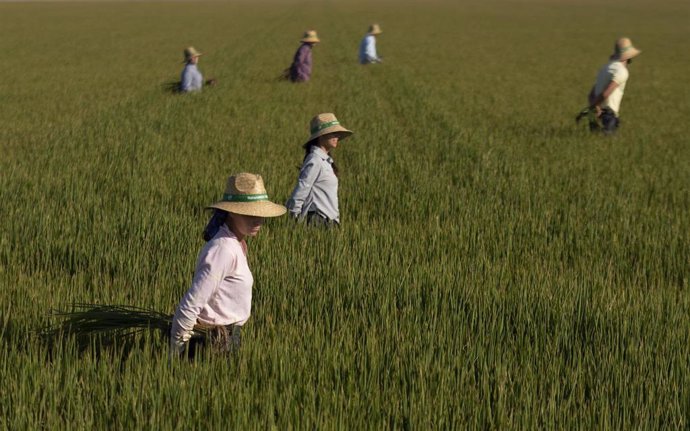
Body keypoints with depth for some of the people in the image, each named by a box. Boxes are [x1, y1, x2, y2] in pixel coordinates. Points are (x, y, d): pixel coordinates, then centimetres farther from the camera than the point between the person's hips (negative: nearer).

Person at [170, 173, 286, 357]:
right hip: (213, 342, -9)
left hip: (229, 335, 9)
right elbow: (191, 304, -23)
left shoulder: (237, 244, 7)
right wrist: (176, 350, -17)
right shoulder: (222, 249, -22)